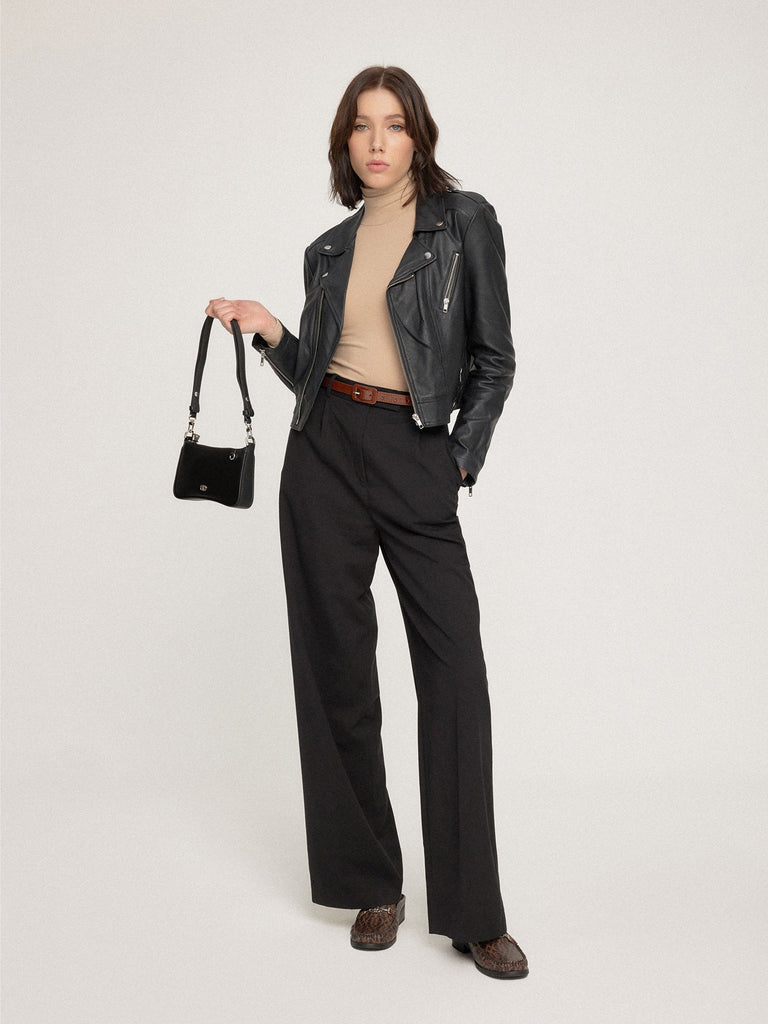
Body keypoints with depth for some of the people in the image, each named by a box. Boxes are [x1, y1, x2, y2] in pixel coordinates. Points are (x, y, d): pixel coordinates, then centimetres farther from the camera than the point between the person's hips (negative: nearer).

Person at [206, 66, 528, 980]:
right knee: (337, 665, 4)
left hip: (419, 459, -3)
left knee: (454, 670, -9)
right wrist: (267, 331, 1)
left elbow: (492, 361, 2)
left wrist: (460, 463, -6)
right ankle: (371, 884, 18)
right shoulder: (330, 250, 14)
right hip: (325, 455, 4)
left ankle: (471, 912, 0)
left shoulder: (464, 221, 3)